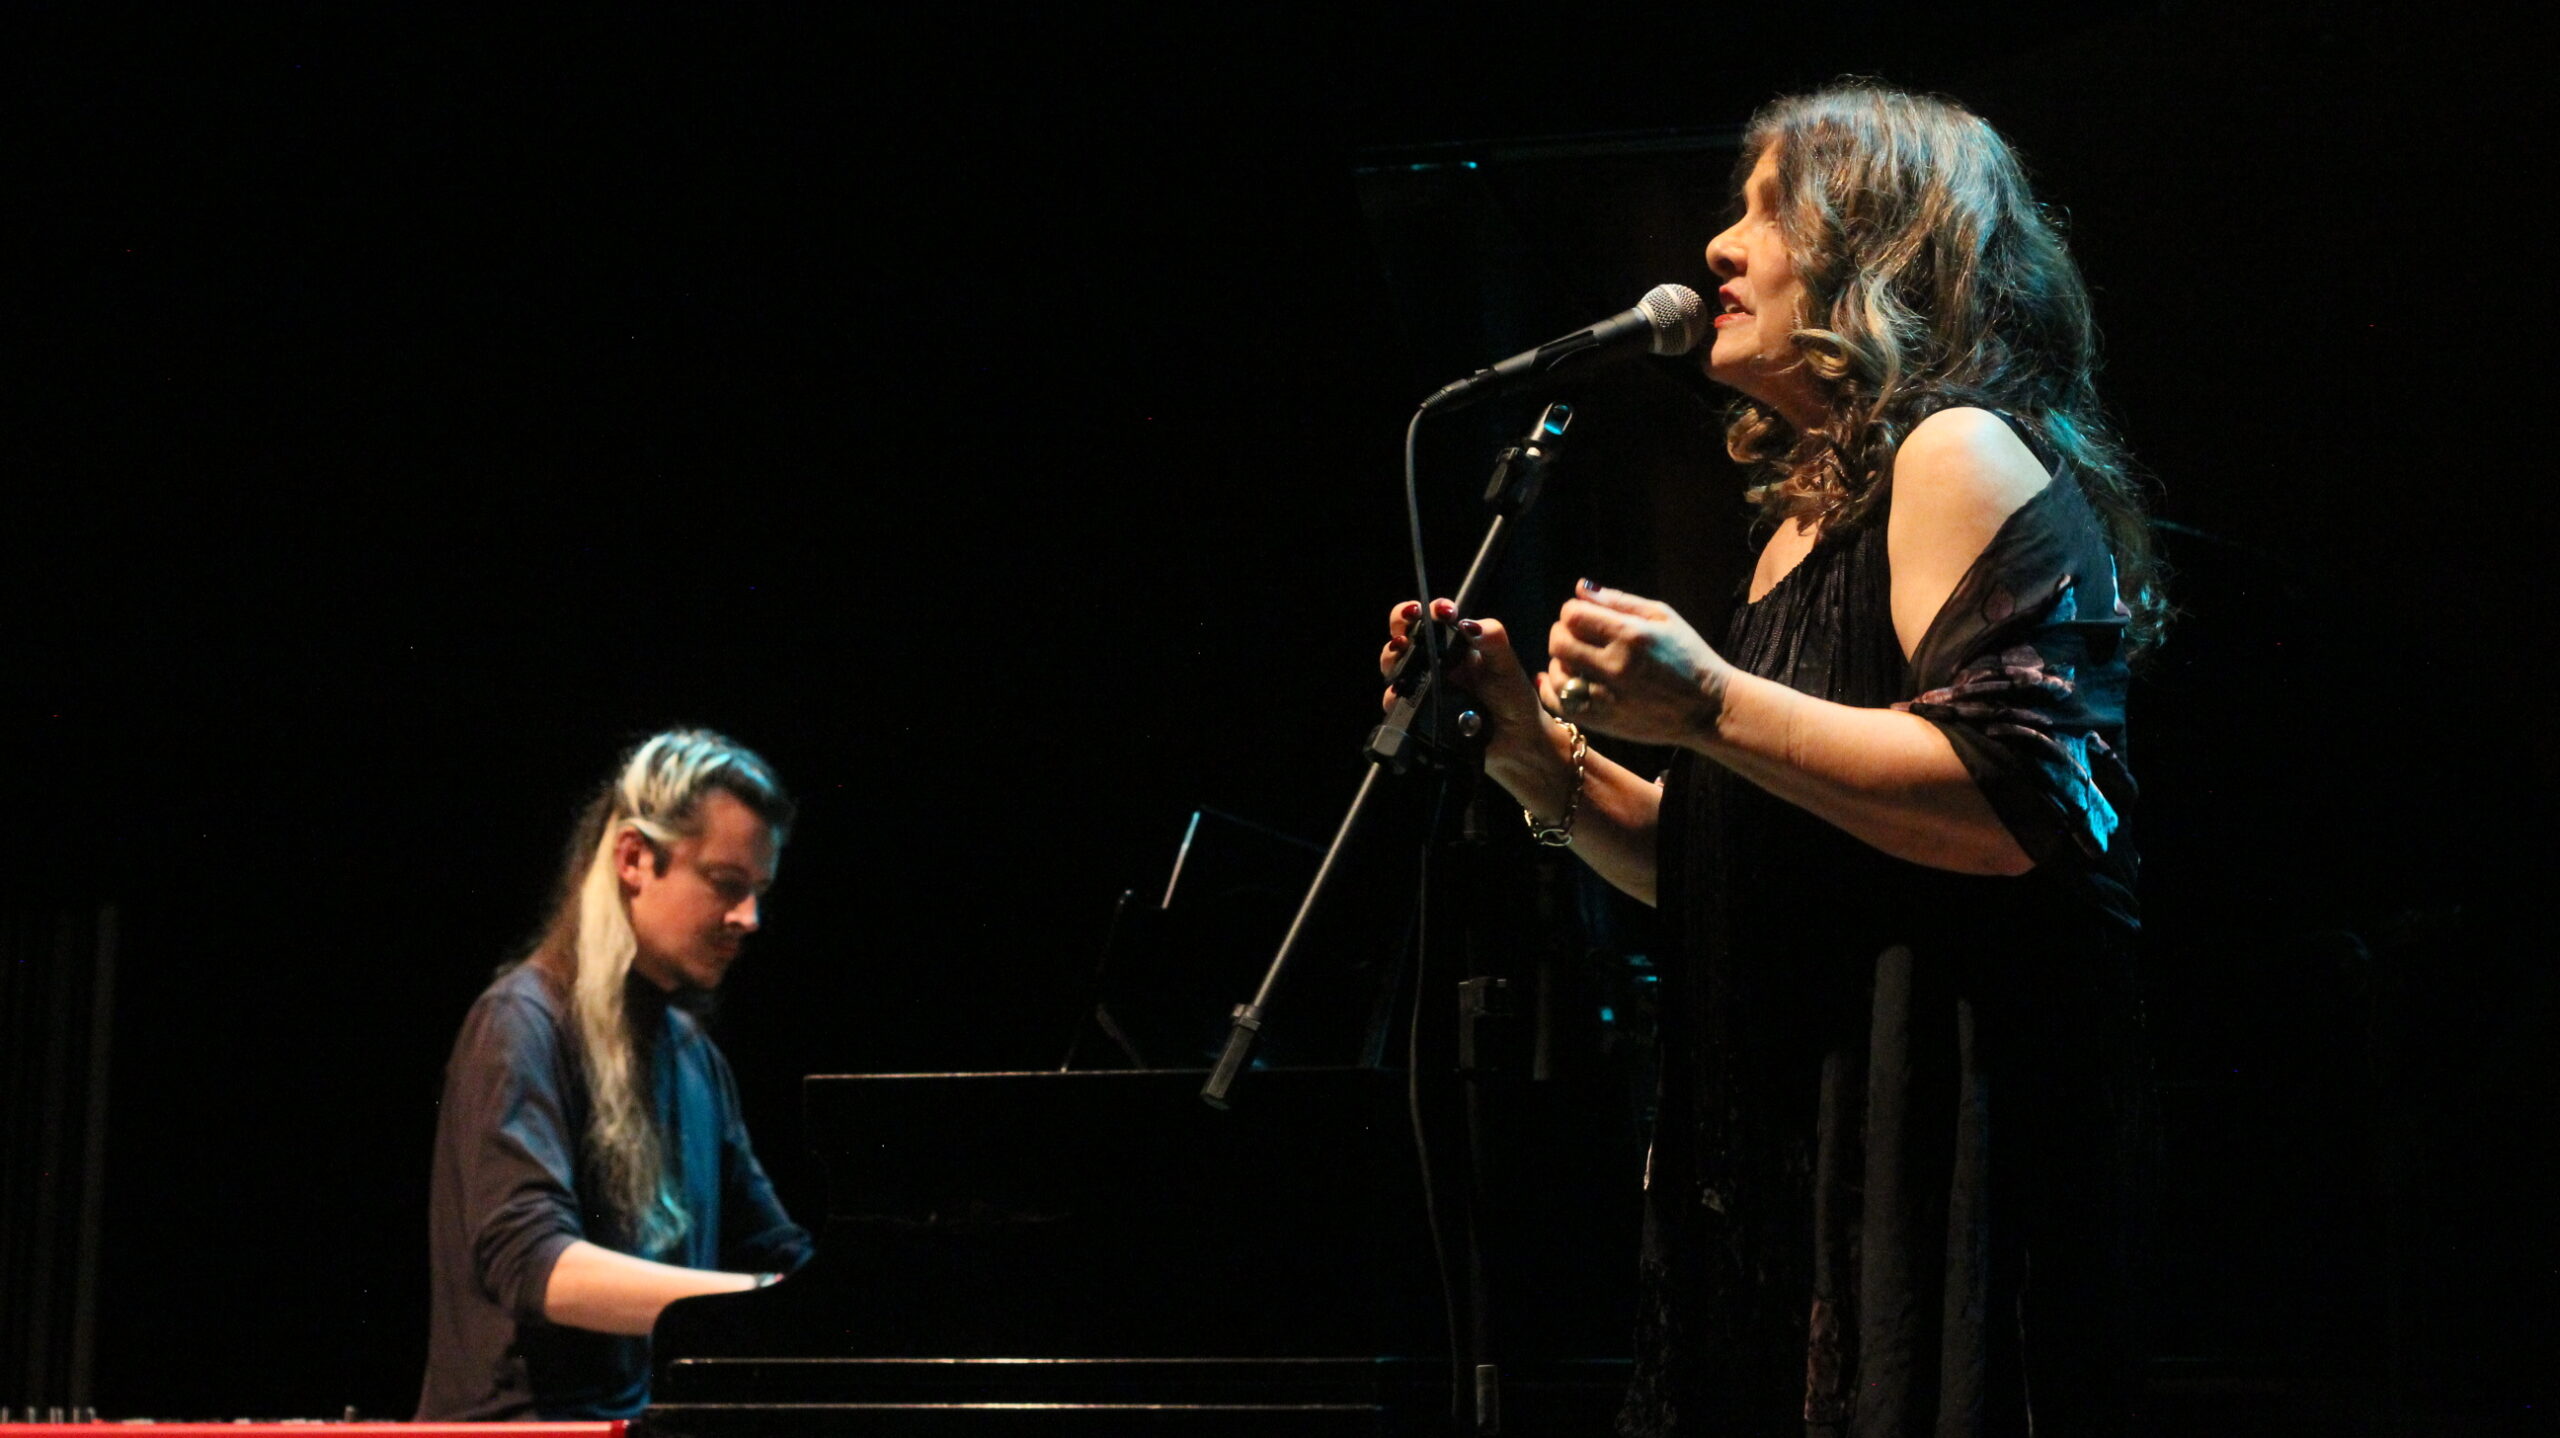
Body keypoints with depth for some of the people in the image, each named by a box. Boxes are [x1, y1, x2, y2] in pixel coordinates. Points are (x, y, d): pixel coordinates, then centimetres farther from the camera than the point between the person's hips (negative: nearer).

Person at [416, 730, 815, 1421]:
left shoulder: (696, 1054, 20)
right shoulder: (524, 1022, -7)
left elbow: (776, 1251, 26)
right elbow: (527, 1263, -21)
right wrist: (760, 1299, -30)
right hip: (525, 1422, -9)